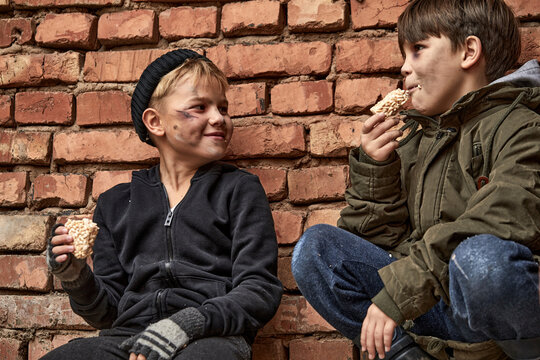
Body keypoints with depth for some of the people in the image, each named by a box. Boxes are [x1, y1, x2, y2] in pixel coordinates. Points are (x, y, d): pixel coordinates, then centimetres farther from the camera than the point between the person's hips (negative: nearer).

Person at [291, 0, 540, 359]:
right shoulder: (411, 144, 18)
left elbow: (506, 218, -22)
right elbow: (376, 240, 14)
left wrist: (399, 289, -25)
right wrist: (374, 170, -2)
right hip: (431, 311, 5)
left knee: (480, 254, -38)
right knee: (314, 246, -5)